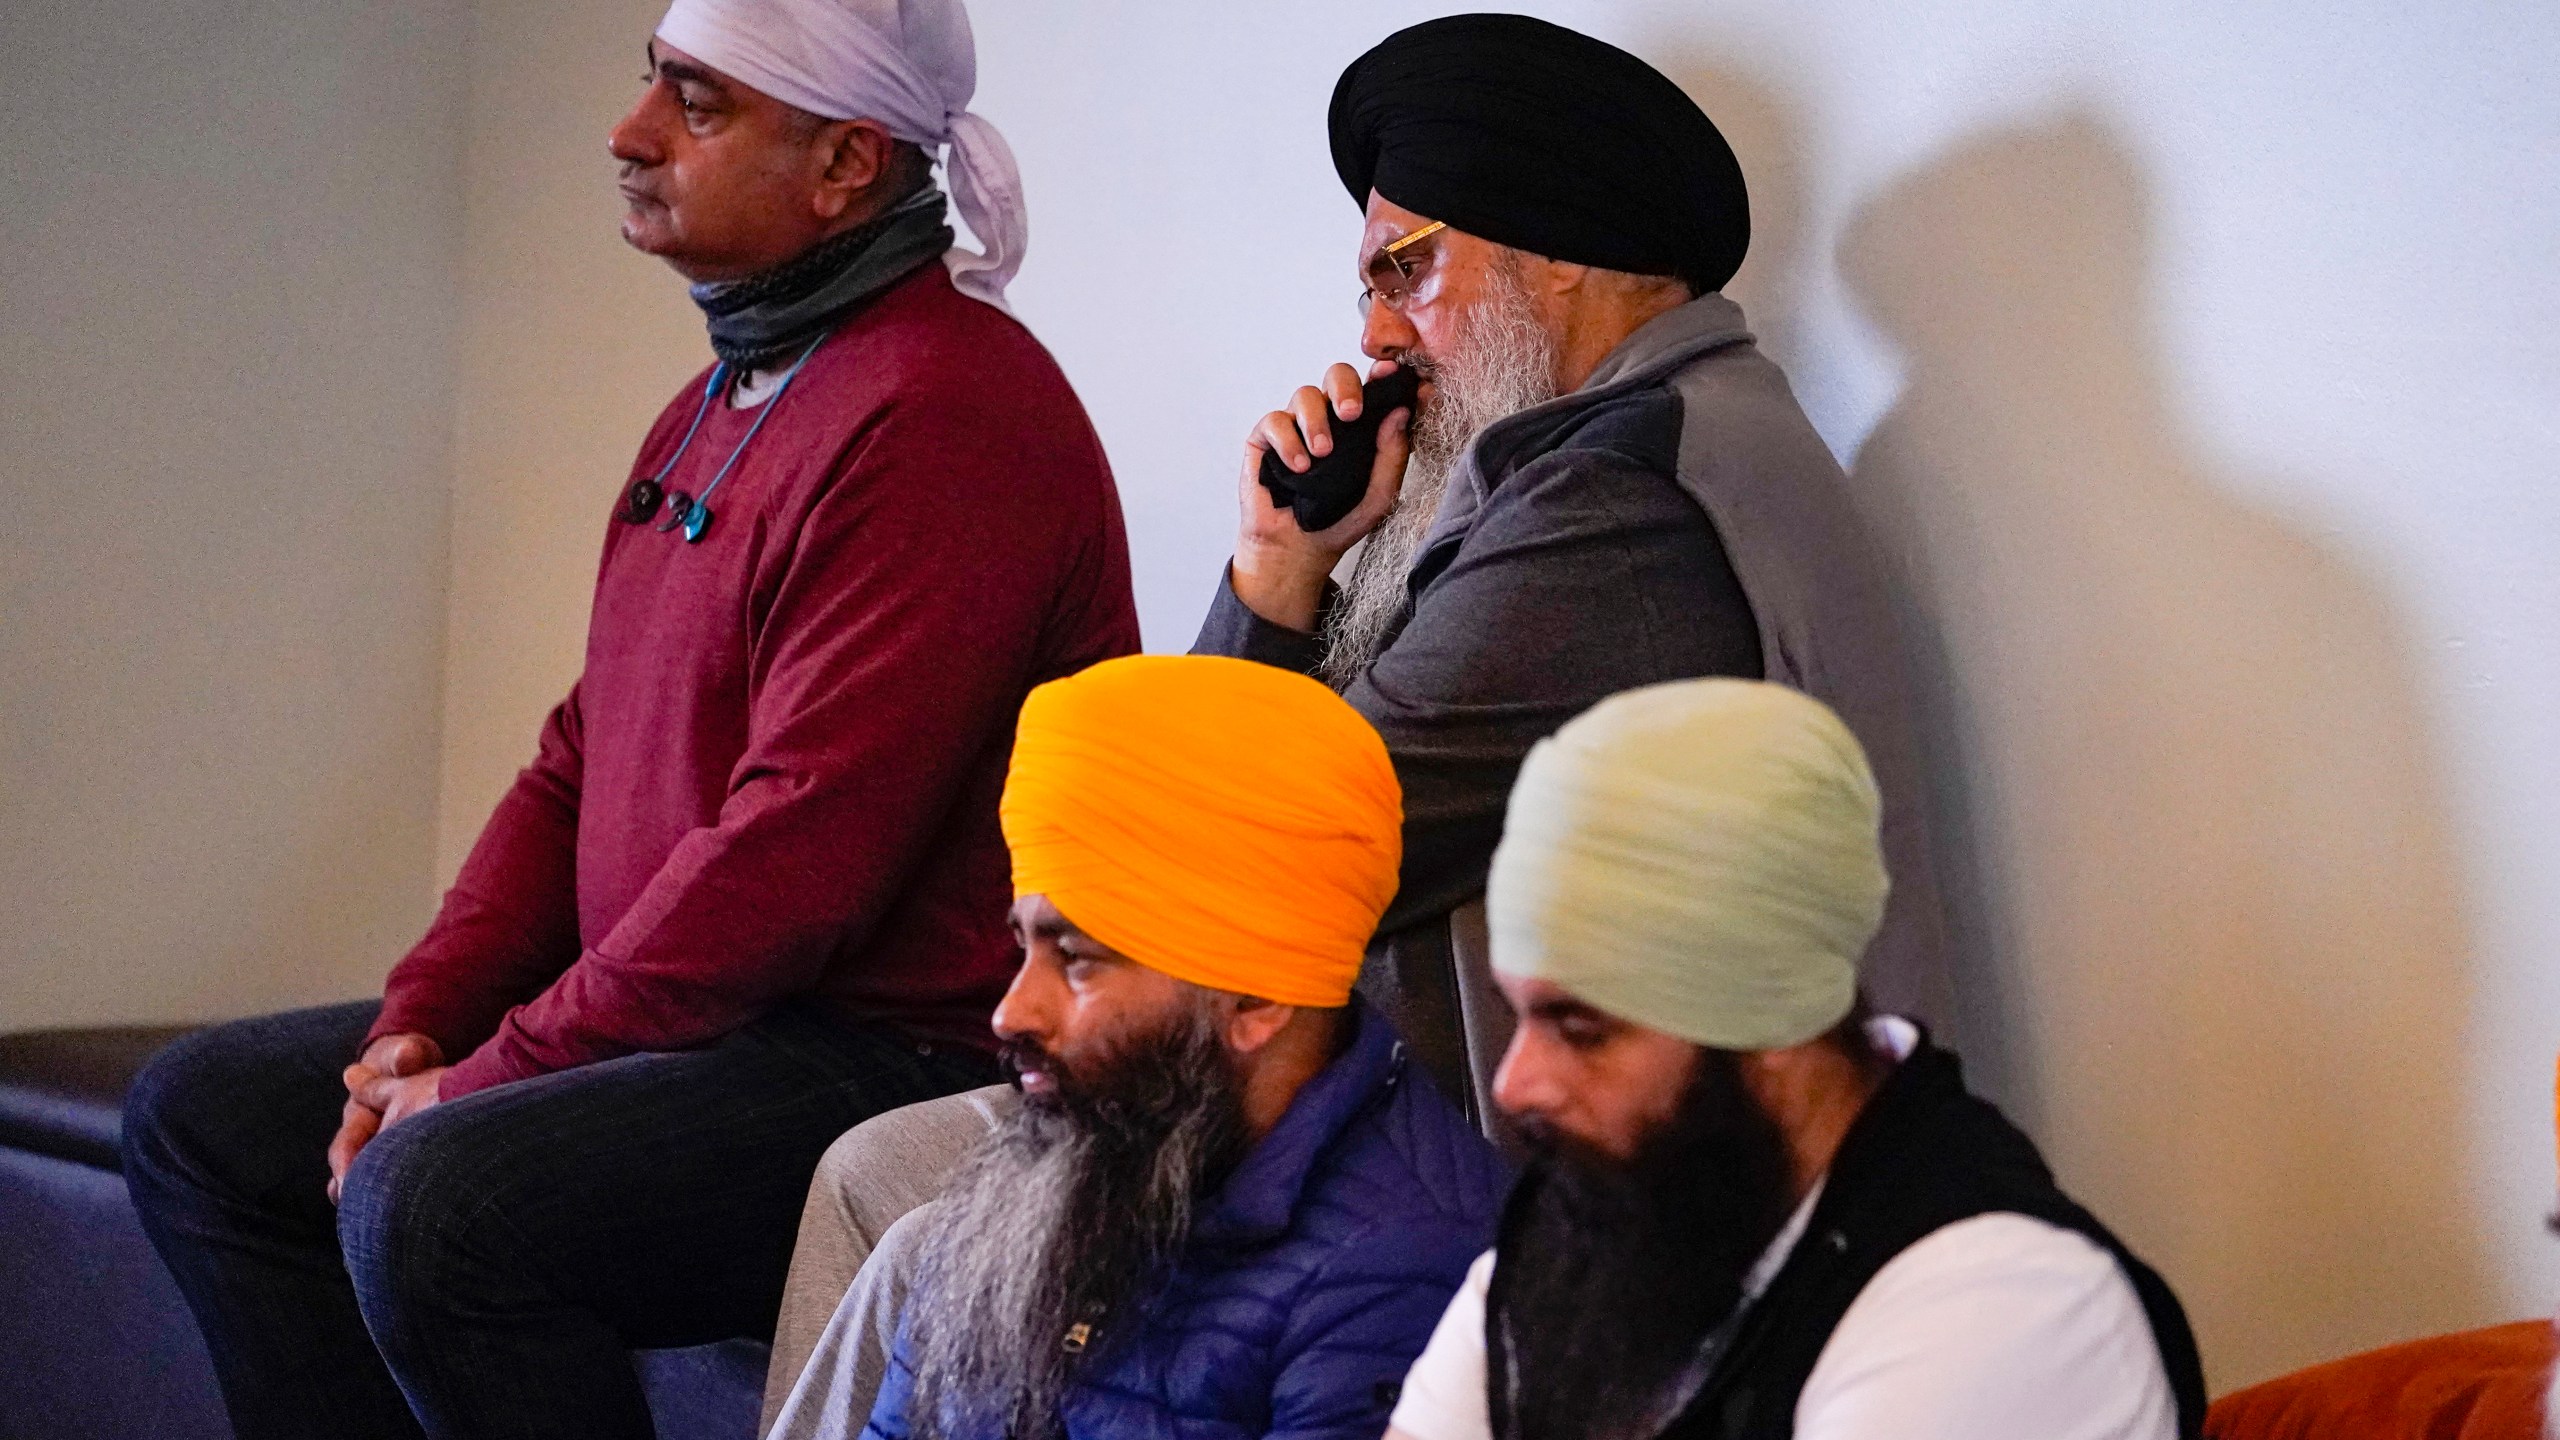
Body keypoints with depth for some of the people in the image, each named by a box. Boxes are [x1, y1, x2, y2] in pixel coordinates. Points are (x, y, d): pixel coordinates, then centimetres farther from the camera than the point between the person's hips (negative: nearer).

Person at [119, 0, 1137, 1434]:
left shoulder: (942, 418, -18)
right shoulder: (720, 400, 17)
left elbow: (797, 850, -24)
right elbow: (581, 764, 19)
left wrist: (495, 1079, -17)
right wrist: (422, 1020, 4)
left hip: (901, 1054, -11)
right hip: (695, 1022, 11)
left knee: (435, 1200, -32)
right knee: (202, 1116, 10)